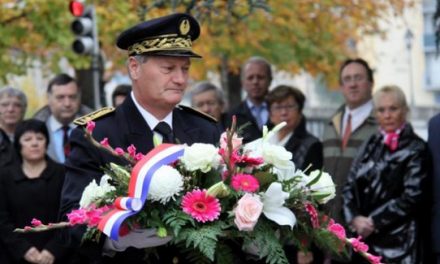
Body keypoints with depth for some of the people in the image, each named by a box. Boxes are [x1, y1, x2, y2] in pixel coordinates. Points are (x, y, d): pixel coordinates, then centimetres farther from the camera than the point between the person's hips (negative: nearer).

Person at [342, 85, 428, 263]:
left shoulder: (416, 148, -2)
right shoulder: (371, 144, 15)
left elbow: (412, 196, -10)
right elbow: (350, 186, 11)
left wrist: (374, 222, -9)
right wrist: (355, 218, -7)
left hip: (398, 241, -5)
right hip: (364, 238, 5)